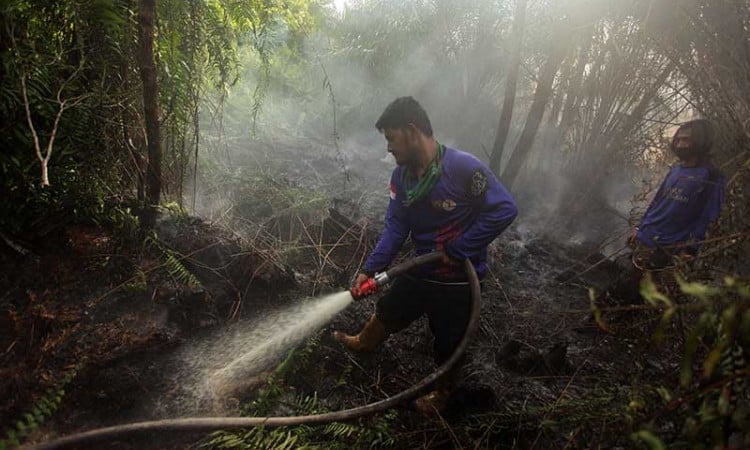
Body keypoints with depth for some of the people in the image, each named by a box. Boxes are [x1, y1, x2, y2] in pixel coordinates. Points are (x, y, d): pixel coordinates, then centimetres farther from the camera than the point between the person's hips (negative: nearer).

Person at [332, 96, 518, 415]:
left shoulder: (464, 168, -27)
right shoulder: (401, 176, -6)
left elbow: (504, 209, -25)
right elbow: (396, 228, -3)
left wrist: (458, 250, -22)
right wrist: (369, 269, -11)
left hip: (458, 279, -5)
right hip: (421, 270, 6)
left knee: (448, 341, 16)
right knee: (388, 312, 26)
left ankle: (442, 391, 45)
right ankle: (363, 343, 58)